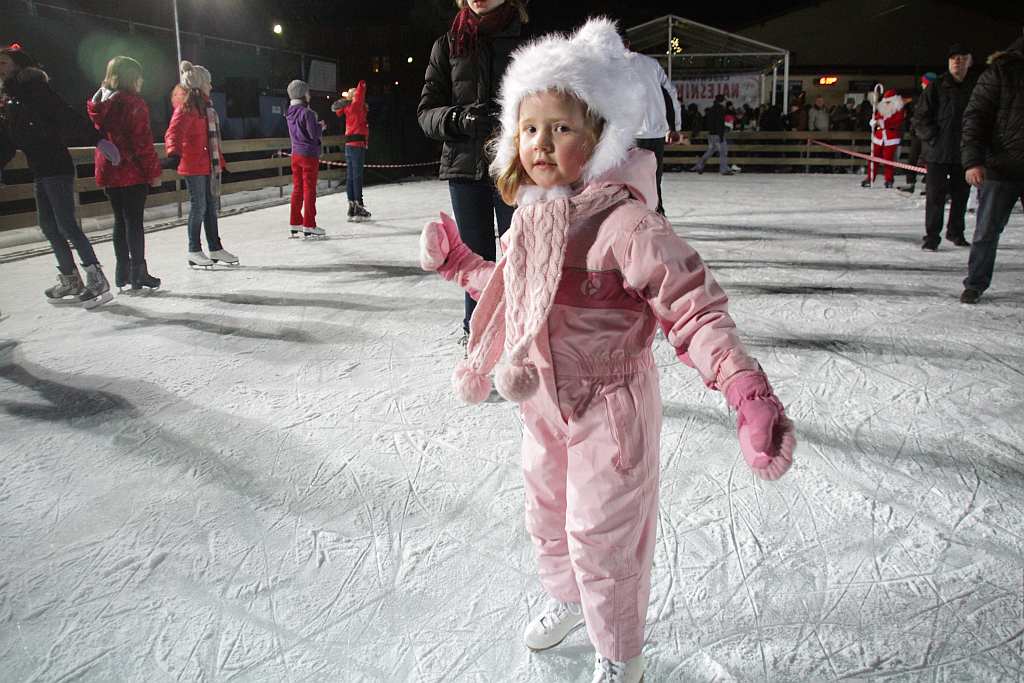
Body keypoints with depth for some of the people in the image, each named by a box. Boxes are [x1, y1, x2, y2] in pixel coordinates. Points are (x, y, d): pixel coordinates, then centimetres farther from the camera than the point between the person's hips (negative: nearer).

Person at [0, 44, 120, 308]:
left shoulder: (35, 89, -7)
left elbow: (68, 116, -19)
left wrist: (97, 139, -29)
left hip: (57, 168, -9)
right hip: (40, 172, 9)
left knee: (66, 224, -12)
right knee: (49, 227, 12)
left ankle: (97, 280, -10)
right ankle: (70, 280, 22)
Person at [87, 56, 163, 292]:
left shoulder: (99, 102, 12)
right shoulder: (134, 103, -12)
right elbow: (143, 141, -15)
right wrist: (154, 171, -9)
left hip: (108, 171, 7)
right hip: (133, 171, -7)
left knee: (120, 220, 13)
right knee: (134, 221, -4)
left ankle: (123, 273, 17)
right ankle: (138, 273, 0)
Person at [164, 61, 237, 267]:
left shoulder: (205, 105, 16)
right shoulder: (187, 107, -12)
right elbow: (174, 132, -25)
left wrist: (220, 162, 25)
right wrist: (174, 151, -43)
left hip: (208, 164, 9)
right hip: (194, 166, -9)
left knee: (211, 206, 12)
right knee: (198, 206, -4)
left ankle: (215, 248, 20)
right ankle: (194, 252, 6)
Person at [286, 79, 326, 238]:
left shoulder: (290, 113, 8)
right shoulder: (307, 113, -16)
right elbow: (314, 134, -17)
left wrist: (316, 124, 16)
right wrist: (320, 126, 1)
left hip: (295, 154, 7)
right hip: (309, 154, -7)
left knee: (297, 189, 12)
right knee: (309, 190, -3)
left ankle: (295, 225, 15)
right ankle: (309, 226, 0)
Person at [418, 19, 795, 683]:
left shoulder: (623, 219, -26)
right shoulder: (534, 212, 0)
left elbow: (693, 305, -32)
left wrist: (746, 388, -44)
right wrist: (459, 263, 19)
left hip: (609, 409, -8)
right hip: (545, 402, 8)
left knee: (601, 541, 9)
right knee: (548, 519, 27)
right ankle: (567, 600, 58)